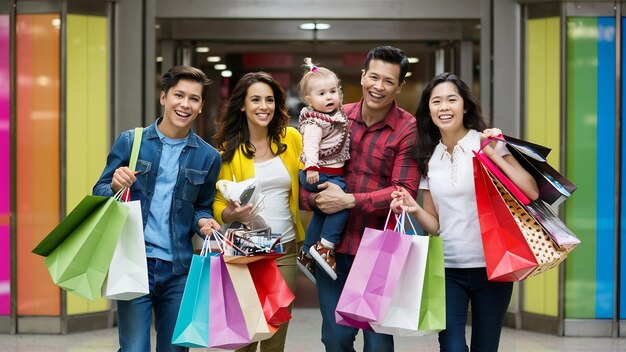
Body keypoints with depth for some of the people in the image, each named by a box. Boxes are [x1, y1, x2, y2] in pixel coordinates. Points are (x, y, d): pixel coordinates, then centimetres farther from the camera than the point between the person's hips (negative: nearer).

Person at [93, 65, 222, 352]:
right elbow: (99, 194, 6)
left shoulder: (208, 157, 6)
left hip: (179, 268, 2)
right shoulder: (130, 142, 2)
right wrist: (115, 186, -16)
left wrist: (203, 221, -6)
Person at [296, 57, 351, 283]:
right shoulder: (315, 122, -16)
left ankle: (306, 254, 35)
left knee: (322, 212, 20)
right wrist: (311, 167, -42)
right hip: (320, 175, -10)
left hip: (332, 174, 10)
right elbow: (310, 144, -30)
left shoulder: (337, 115, 11)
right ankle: (325, 246, -18)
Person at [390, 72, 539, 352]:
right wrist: (414, 210, -10)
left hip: (491, 266, -2)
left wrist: (494, 155, -18)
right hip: (447, 269, 2)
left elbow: (532, 193, -14)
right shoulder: (428, 157, 6)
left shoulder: (489, 143, -4)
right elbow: (434, 224, 9)